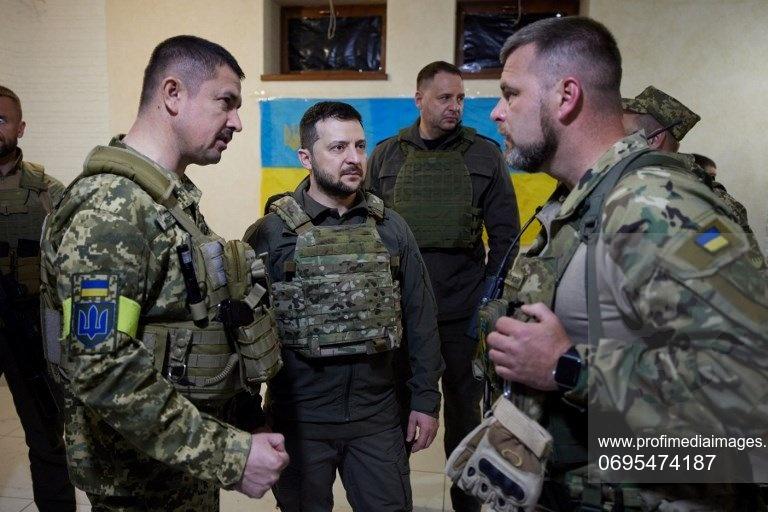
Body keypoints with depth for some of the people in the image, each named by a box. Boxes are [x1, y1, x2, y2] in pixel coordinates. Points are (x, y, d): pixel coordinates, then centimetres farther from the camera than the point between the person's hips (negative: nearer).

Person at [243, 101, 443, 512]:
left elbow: (420, 317, 3)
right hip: (298, 417, -2)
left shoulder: (391, 228, 0)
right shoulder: (270, 234, -9)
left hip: (377, 414, 2)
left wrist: (426, 398, 3)